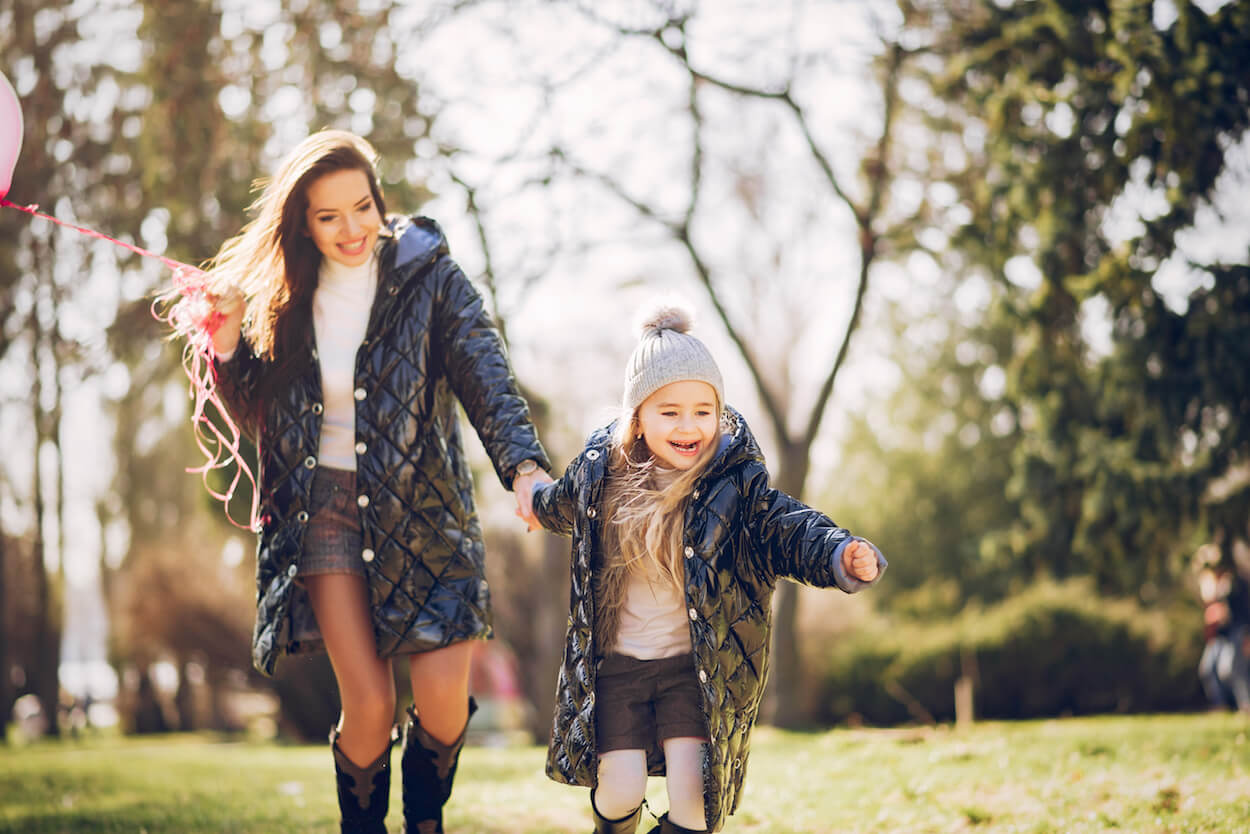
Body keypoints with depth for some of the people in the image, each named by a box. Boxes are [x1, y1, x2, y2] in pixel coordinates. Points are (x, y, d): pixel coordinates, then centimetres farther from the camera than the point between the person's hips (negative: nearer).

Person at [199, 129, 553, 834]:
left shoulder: (428, 278, -6)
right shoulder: (286, 298, 3)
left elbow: (487, 375, -17)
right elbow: (257, 414, 10)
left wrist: (524, 464, -35)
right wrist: (228, 340, -8)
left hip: (421, 507, -1)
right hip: (326, 510, 1)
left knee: (444, 690, -10)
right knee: (368, 706, -8)